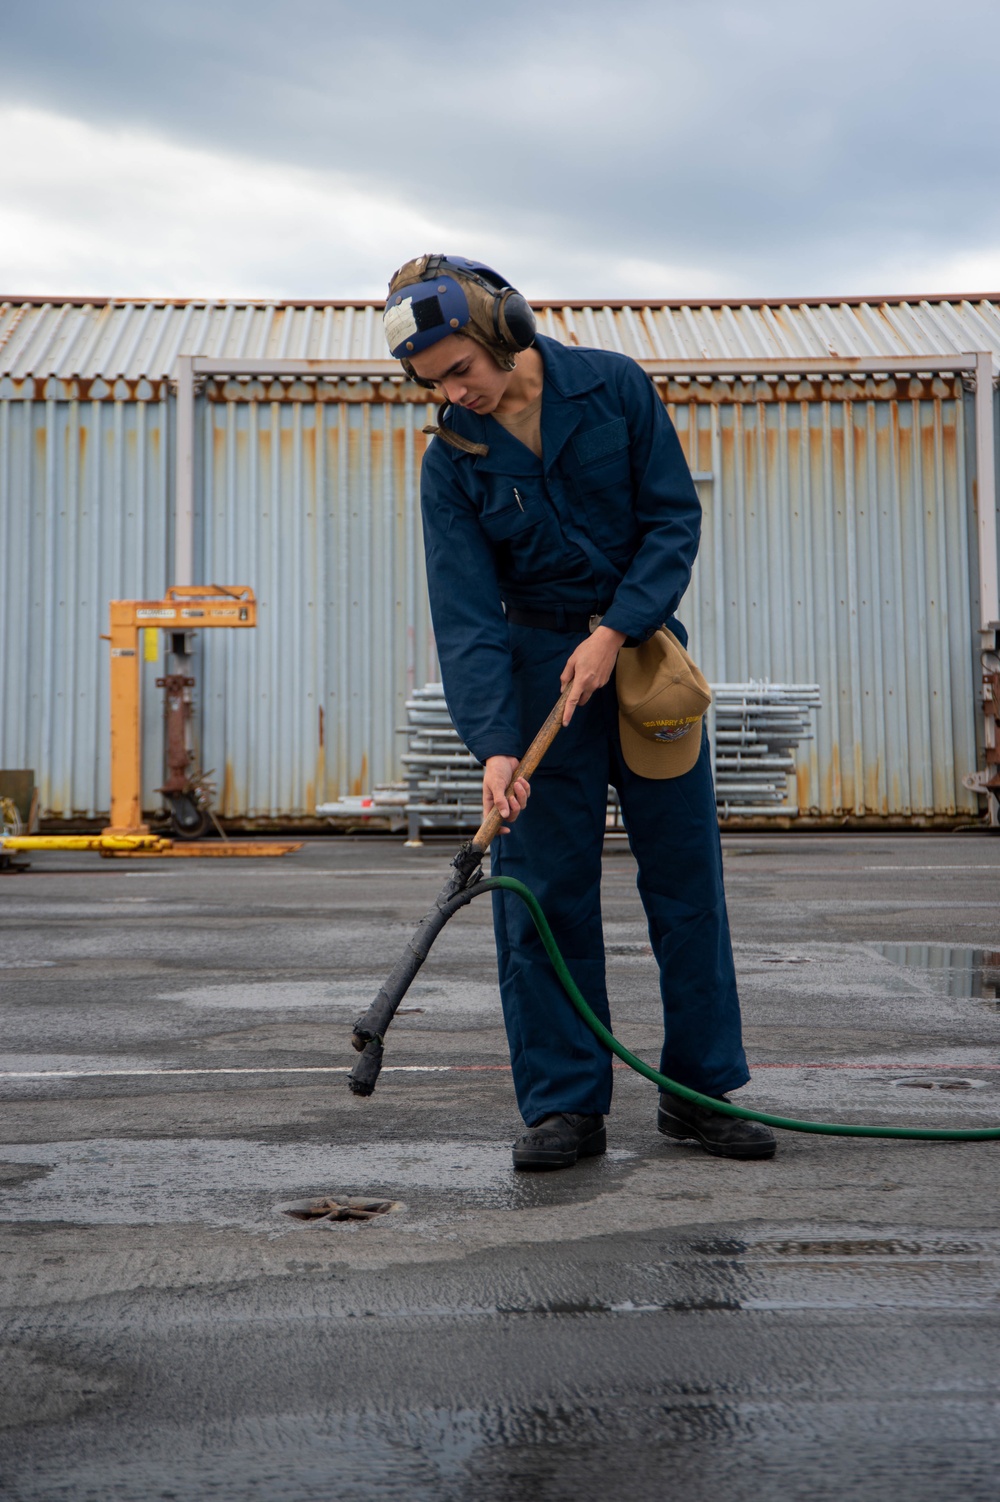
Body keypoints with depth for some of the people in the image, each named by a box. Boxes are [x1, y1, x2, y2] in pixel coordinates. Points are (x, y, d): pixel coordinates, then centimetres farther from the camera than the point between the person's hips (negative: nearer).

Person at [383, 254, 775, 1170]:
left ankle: (701, 1090, 16)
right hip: (539, 661, 0)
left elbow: (675, 517, -6)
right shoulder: (452, 461, -8)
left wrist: (615, 630, -19)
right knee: (542, 891, -4)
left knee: (687, 877, 4)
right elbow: (466, 615, -14)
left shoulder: (614, 388, -8)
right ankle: (565, 1105, 6)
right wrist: (493, 745, -26)